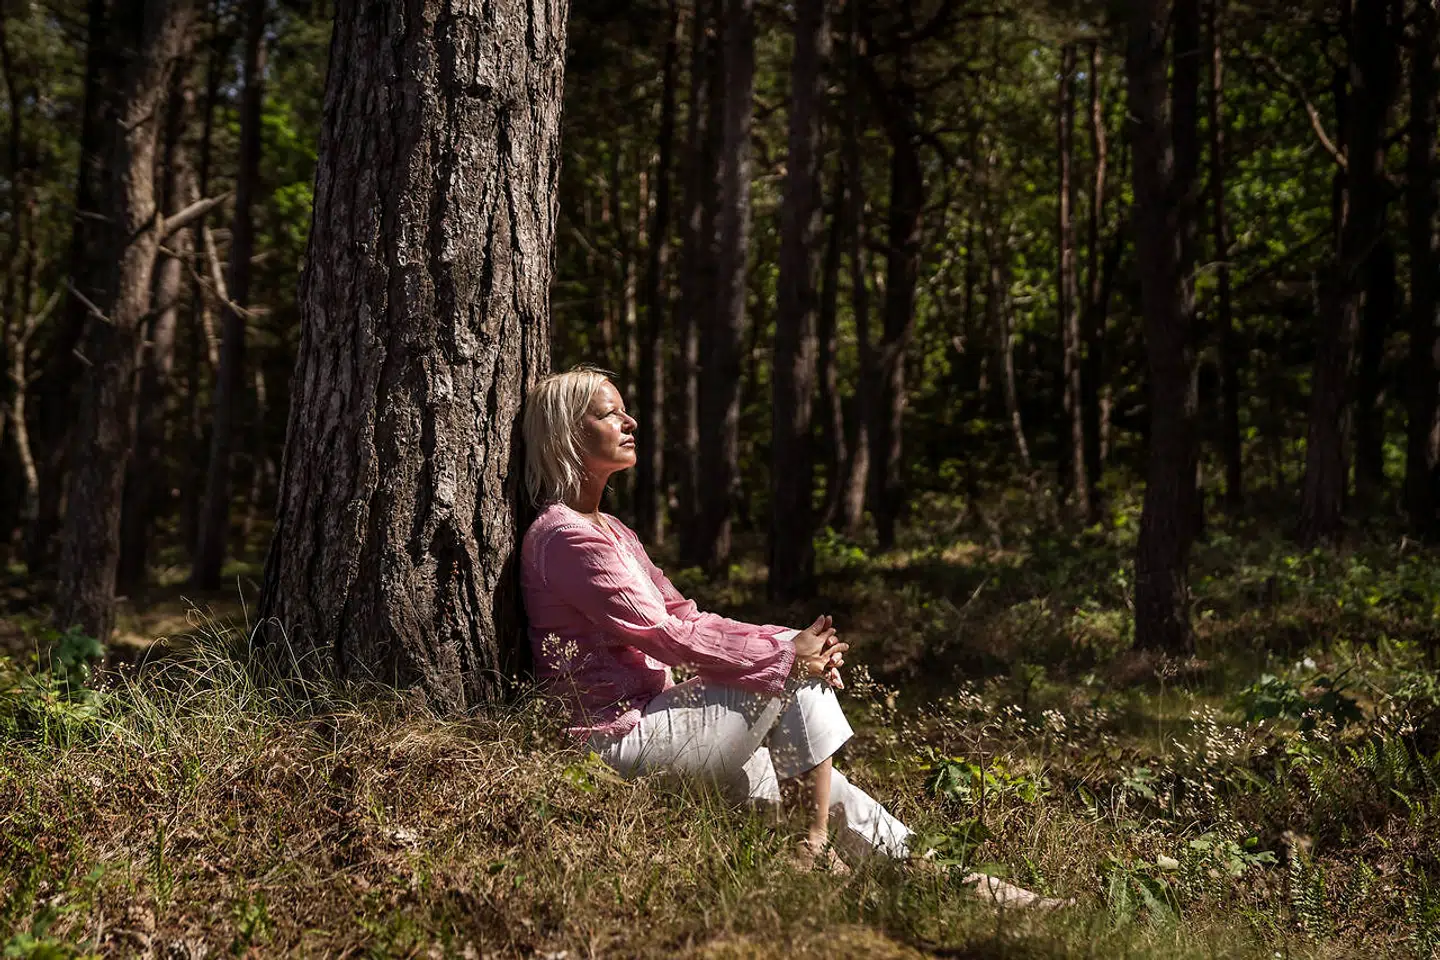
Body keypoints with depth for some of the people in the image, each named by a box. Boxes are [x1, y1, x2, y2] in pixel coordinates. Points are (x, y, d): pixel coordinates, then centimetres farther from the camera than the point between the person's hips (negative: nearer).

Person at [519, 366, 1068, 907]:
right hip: (620, 737, -9)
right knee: (796, 678, -11)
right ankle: (817, 848, -4)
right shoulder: (565, 536, -14)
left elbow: (686, 618, 12)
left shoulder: (610, 531, 19)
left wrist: (794, 642, -2)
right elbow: (667, 637, -18)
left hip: (646, 717, 9)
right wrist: (785, 653, -14)